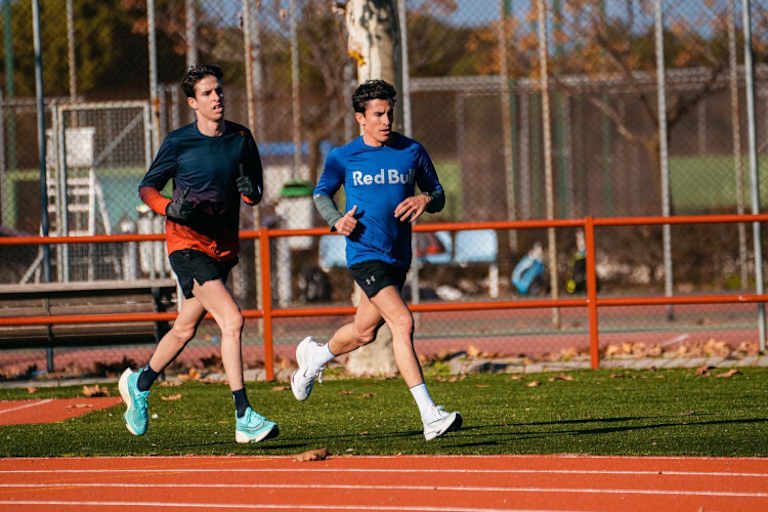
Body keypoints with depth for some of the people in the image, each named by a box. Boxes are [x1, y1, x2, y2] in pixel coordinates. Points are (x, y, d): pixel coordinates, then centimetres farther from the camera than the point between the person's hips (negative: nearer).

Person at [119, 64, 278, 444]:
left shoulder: (241, 138, 5)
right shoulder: (178, 142, -6)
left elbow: (255, 194, 14)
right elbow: (147, 187, 2)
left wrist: (250, 190, -10)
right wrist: (171, 207, -18)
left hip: (223, 247, 6)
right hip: (187, 244, -6)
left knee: (185, 329, 18)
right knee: (231, 319, -21)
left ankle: (139, 383, 44)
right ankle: (244, 418, -23)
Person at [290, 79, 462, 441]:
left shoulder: (412, 151, 4)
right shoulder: (343, 158, -2)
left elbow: (438, 194, 12)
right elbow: (321, 193, 14)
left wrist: (425, 200, -12)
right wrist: (336, 220, -7)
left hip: (398, 256, 5)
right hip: (365, 254, -5)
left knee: (365, 332, 19)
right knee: (402, 322, -21)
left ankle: (315, 357, 53)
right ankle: (430, 417, -26)